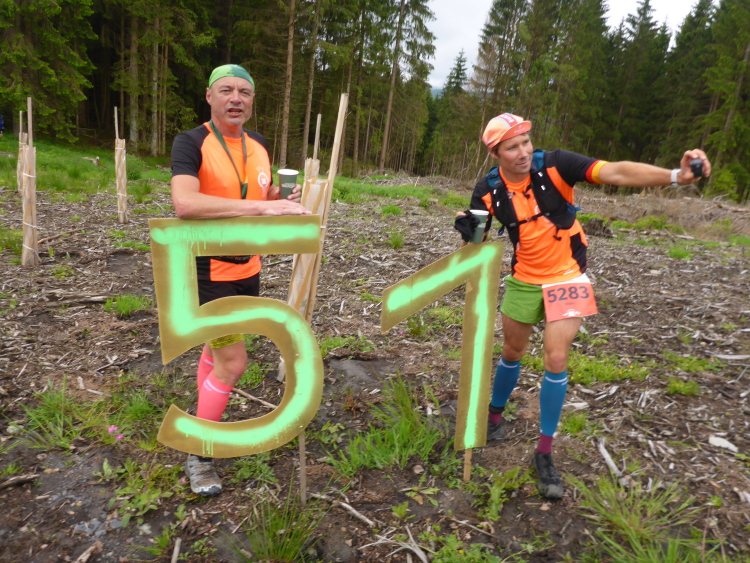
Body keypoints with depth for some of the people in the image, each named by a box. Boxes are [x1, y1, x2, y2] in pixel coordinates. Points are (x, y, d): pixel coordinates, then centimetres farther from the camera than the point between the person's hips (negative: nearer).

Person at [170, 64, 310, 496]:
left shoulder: (260, 145, 7)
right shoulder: (191, 143, -14)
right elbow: (184, 203, -32)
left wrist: (283, 201, -4)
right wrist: (262, 206, -35)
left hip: (248, 267, 7)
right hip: (209, 270, -6)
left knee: (218, 349, 20)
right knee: (233, 361, -6)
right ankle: (199, 456, 15)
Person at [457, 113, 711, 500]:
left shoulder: (555, 165, -19)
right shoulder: (488, 190, -11)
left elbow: (617, 173, -30)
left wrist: (675, 175, -45)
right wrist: (467, 231, -23)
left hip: (565, 277, -2)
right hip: (523, 279, 3)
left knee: (555, 359, -9)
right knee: (512, 352, 15)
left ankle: (544, 454, 7)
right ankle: (495, 415, 41)